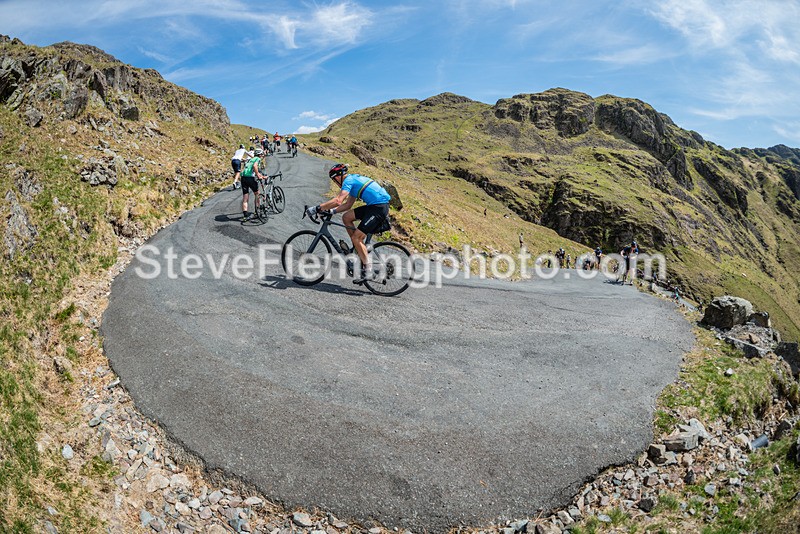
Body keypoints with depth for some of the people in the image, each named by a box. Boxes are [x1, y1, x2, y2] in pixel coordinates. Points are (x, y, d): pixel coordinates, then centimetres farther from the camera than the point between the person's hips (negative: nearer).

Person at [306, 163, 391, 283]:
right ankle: (357, 249, 17)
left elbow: (338, 201, -23)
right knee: (346, 217, 11)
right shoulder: (354, 180, 21)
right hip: (373, 206, 9)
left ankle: (368, 271, -5)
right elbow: (348, 205, 23)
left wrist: (317, 208, -18)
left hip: (379, 207, -9)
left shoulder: (348, 180, -9)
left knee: (356, 237, -10)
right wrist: (330, 211, 15)